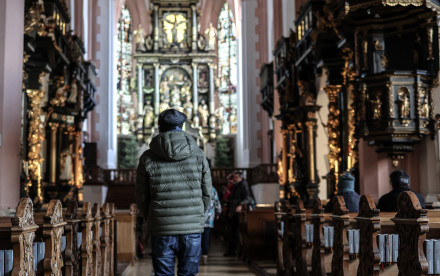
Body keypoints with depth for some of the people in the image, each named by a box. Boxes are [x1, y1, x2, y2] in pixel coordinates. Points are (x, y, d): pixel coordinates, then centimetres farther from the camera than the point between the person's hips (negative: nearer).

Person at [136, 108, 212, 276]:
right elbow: (206, 193, 4)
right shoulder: (198, 155, 1)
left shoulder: (147, 157, -1)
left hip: (161, 230, 0)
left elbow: (141, 198, 3)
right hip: (192, 230, 1)